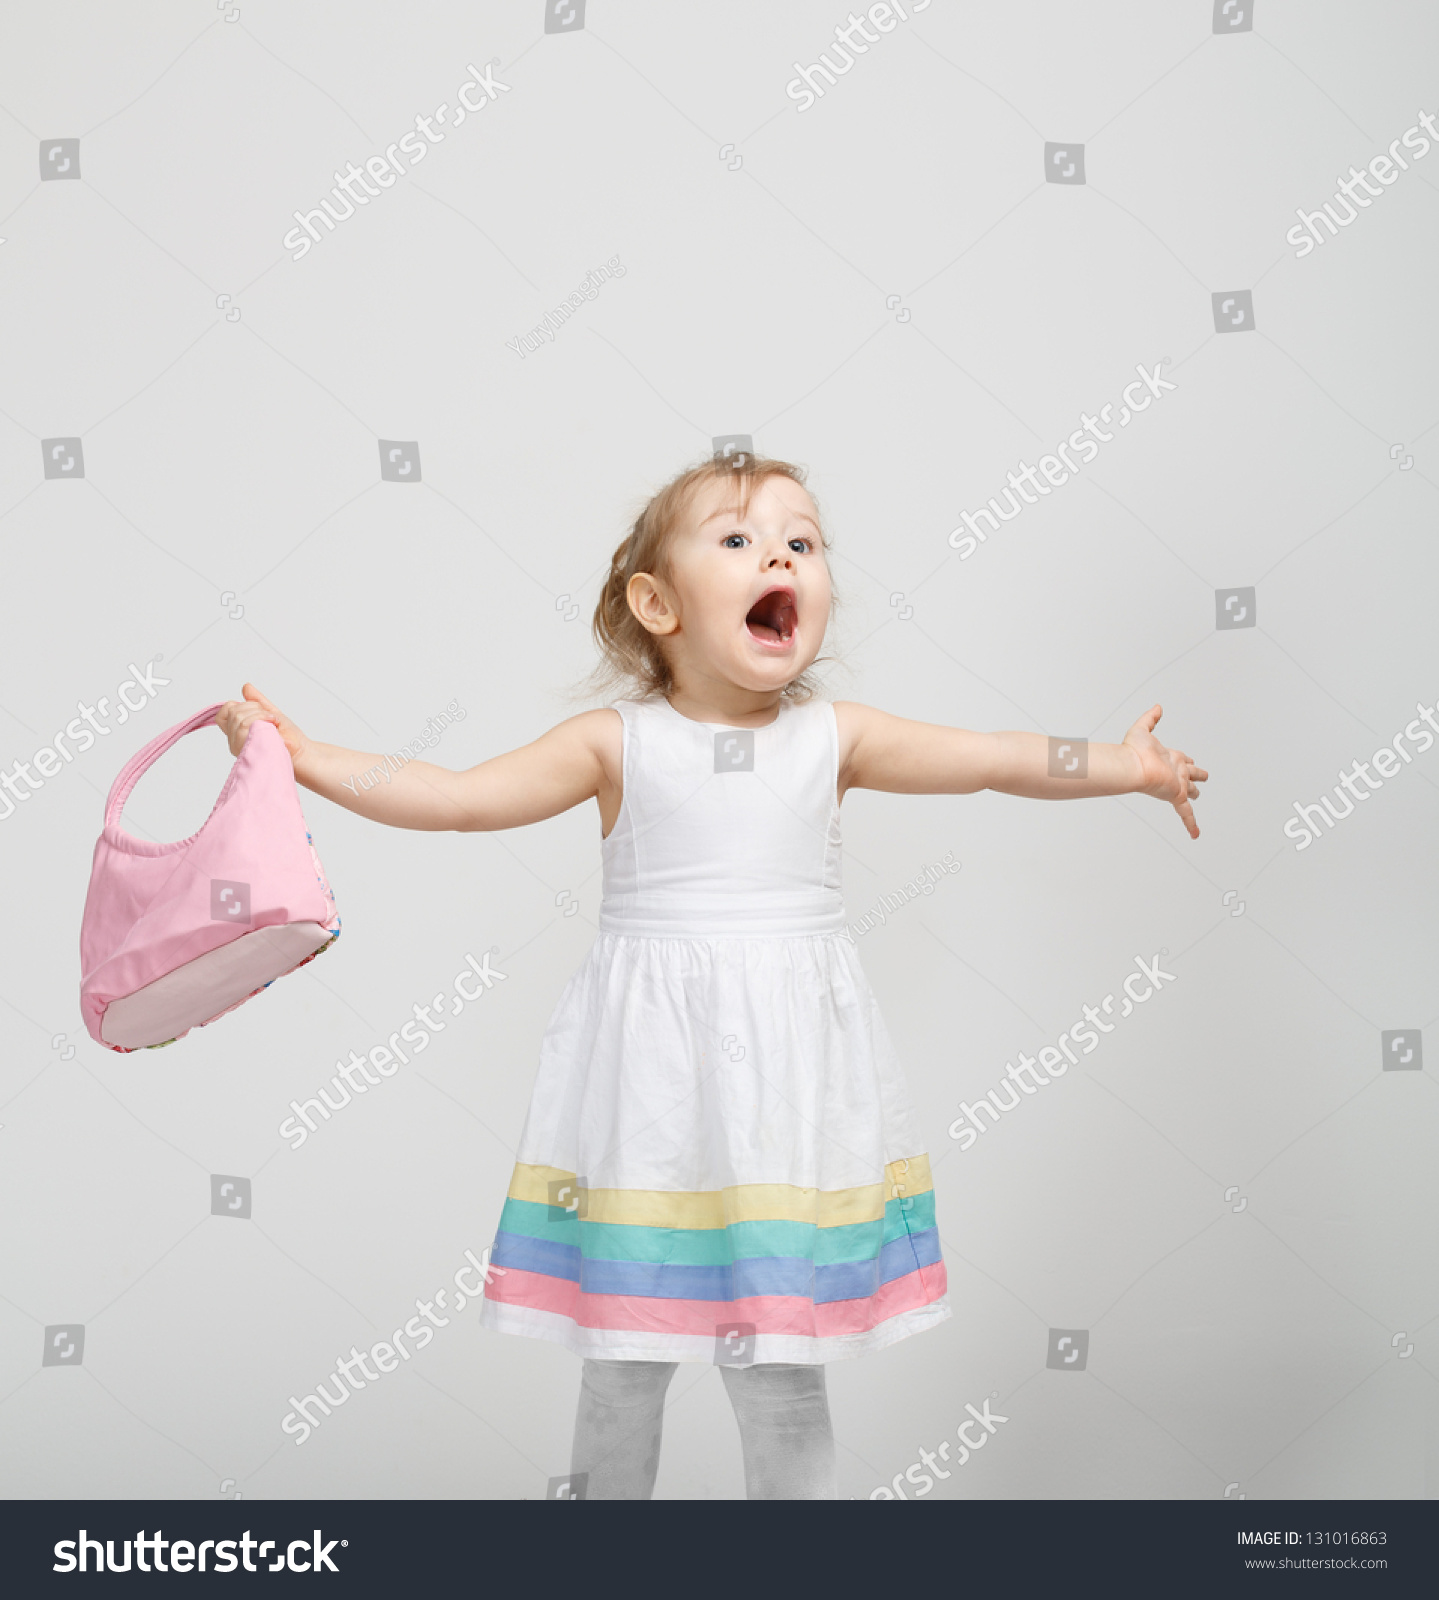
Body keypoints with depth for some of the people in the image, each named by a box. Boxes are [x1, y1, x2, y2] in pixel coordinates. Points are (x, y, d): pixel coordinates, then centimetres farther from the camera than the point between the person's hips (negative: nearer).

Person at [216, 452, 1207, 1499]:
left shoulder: (832, 736, 5)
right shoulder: (617, 742, 0)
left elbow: (992, 757, 2)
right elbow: (457, 798, -2)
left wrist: (1121, 767, -11)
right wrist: (303, 758, -8)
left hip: (786, 1090, 1)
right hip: (647, 1081, 0)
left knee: (782, 1381, 6)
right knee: (622, 1364, 10)